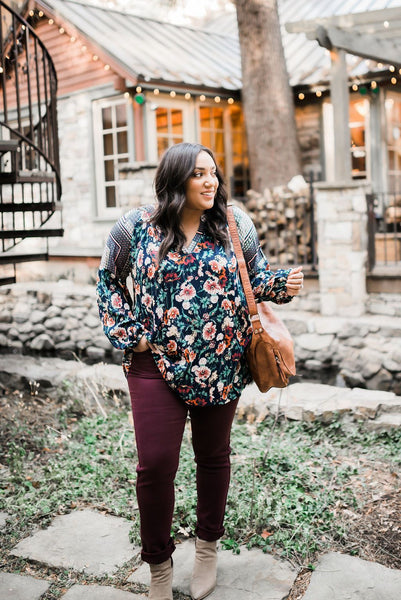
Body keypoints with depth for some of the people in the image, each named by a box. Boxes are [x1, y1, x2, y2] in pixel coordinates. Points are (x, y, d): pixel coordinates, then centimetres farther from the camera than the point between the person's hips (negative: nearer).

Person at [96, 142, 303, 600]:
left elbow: (257, 279, 8)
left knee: (213, 456, 15)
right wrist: (126, 332, -1)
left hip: (221, 364, 2)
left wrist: (283, 284, -14)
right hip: (155, 364, -1)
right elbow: (108, 279, 10)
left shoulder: (235, 224, 0)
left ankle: (207, 547, 39)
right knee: (155, 464, -3)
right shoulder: (136, 227, -4)